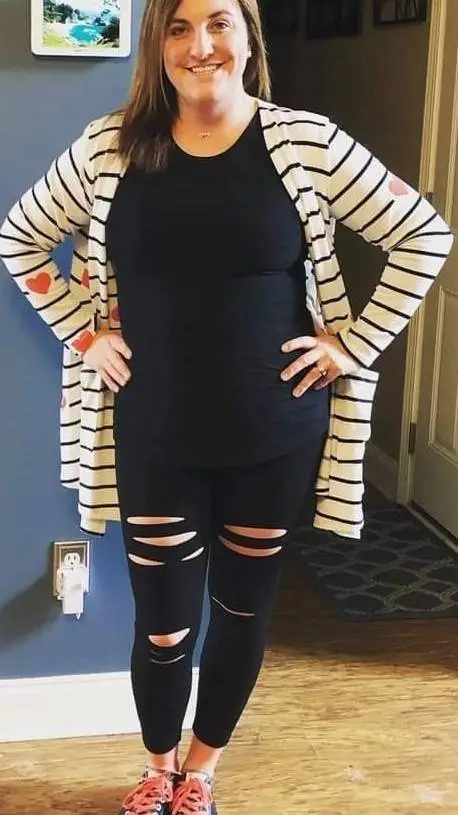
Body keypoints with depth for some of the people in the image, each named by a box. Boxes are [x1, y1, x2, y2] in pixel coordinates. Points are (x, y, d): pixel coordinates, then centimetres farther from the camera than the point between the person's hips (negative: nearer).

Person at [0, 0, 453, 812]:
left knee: (244, 607, 15)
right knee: (162, 623, 7)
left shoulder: (307, 142, -7)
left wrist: (353, 344, -5)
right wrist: (84, 335, 1)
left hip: (274, 434, 0)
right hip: (155, 437, 0)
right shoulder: (108, 147, -4)